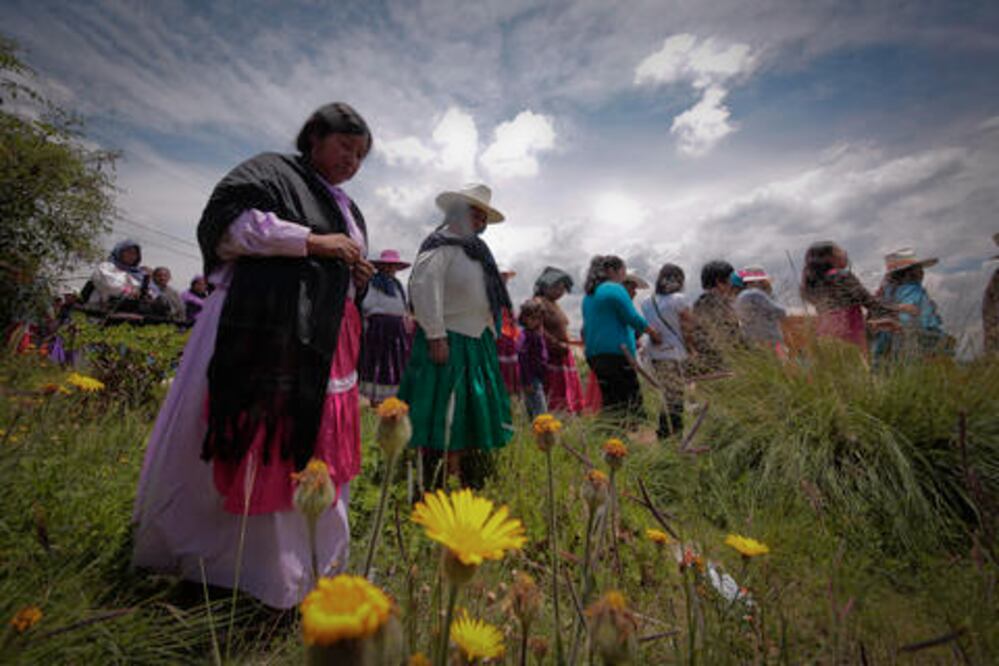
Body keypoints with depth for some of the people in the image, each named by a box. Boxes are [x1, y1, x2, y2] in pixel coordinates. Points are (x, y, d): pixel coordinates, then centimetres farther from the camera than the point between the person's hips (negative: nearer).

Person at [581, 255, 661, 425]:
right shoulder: (615, 289, -6)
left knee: (610, 401, 11)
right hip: (616, 353, -8)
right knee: (632, 401, -5)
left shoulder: (589, 295, 19)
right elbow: (633, 318, -11)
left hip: (594, 354, 9)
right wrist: (654, 334, 1)